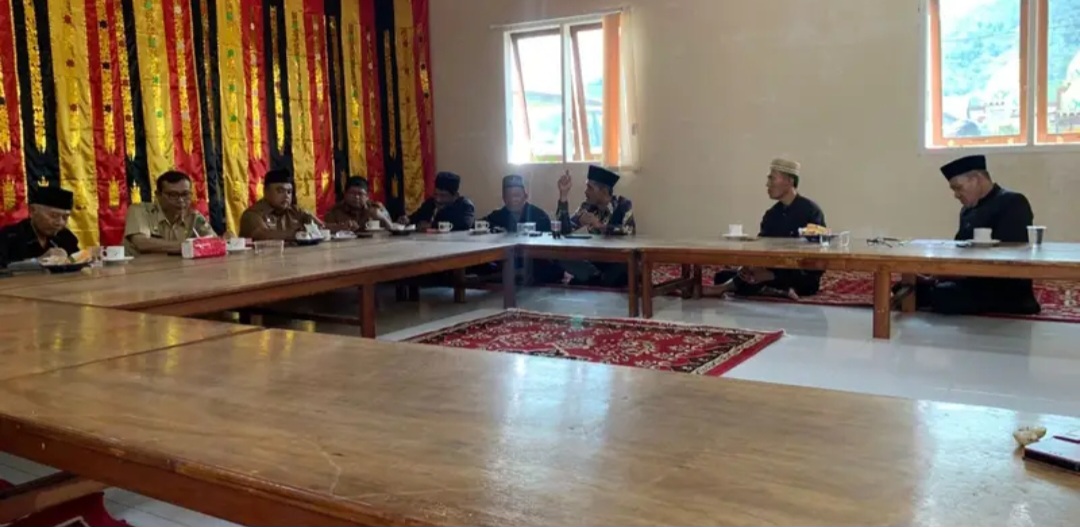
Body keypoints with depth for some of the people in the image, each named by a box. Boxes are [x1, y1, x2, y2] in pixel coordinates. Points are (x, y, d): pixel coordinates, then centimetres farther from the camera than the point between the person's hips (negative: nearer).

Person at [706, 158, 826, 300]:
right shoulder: (772, 214, 11)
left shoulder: (809, 210, -10)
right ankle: (780, 291, -23)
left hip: (804, 278, -7)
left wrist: (769, 275, -28)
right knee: (722, 277, -10)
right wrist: (749, 268, -22)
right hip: (774, 273, 7)